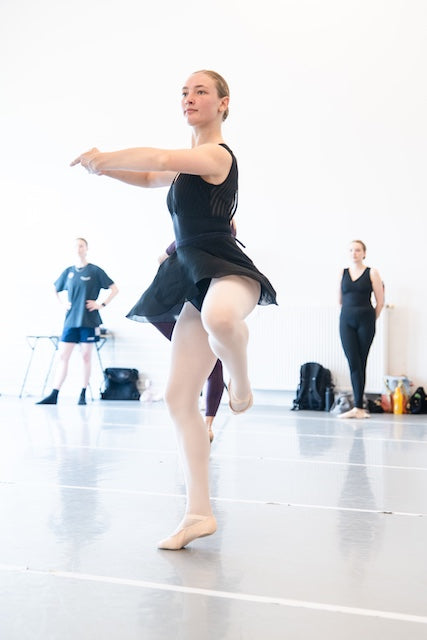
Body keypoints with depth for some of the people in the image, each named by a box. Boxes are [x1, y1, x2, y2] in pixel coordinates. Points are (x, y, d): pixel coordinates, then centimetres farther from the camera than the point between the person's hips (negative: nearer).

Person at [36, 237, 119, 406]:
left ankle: (83, 394, 11)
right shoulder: (68, 271, 10)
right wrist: (62, 303, 10)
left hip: (89, 321, -3)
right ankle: (53, 395, 2)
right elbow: (54, 290, 25)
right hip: (70, 320, 3)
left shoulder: (95, 271, 0)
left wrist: (101, 304, -7)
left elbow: (114, 289, 1)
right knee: (63, 356, 0)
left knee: (86, 356, 2)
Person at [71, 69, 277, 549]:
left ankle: (240, 385, -13)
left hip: (226, 269, -9)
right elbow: (148, 176, 36)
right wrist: (102, 166, 19)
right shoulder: (190, 163, 22)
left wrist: (103, 158, -7)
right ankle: (199, 513, 7)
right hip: (194, 279, 9)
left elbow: (159, 158, -21)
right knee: (178, 396, 1)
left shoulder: (216, 155, -6)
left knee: (219, 317, -47)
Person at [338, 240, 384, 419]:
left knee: (361, 363, 1)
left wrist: (370, 320, 8)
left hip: (365, 321, -2)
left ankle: (358, 407, 4)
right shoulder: (342, 273, 10)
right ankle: (358, 407, -5)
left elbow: (380, 301, 4)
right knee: (353, 362, -7)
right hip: (346, 321, 2)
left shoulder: (372, 273, 2)